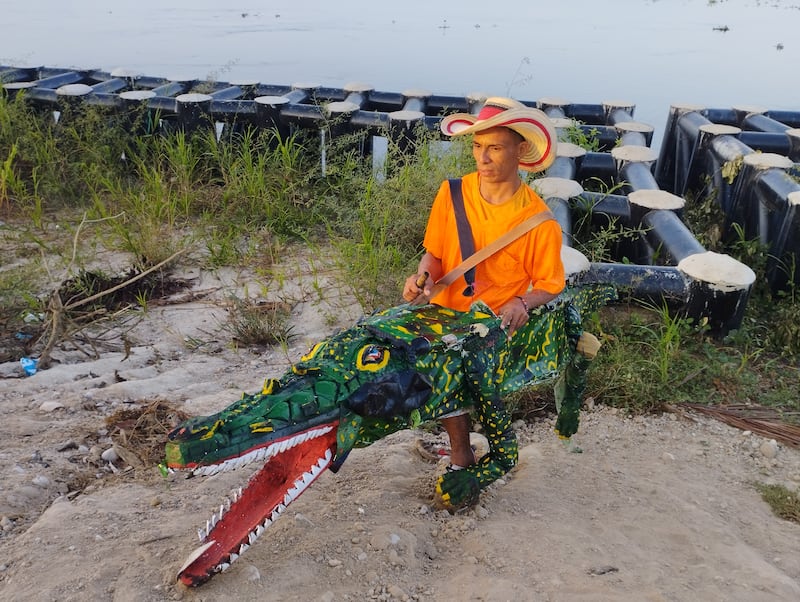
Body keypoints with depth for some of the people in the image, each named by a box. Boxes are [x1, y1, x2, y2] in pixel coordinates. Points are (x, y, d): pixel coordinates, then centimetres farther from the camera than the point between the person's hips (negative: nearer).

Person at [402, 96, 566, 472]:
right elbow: (434, 253, 8)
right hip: (445, 313, 4)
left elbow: (549, 284, -1)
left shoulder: (538, 219, -12)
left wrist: (522, 303, -20)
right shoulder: (453, 193, -4)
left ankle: (461, 457, 11)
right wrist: (423, 277, -13)